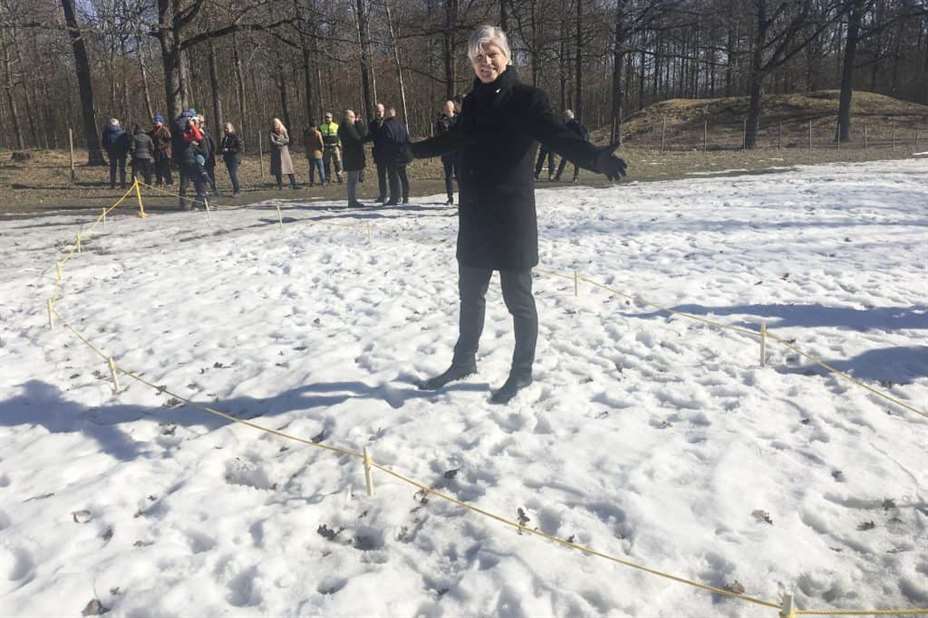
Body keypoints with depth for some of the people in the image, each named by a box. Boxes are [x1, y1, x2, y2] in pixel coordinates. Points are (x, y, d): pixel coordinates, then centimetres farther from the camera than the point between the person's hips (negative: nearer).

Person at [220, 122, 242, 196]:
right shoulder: (225, 138, 13)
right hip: (227, 159, 7)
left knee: (233, 174, -13)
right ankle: (235, 190, 17)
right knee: (231, 175, 9)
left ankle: (237, 191, -5)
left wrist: (229, 150, -17)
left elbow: (239, 148, -15)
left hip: (234, 158, -7)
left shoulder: (235, 137, -9)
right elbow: (221, 147, 23)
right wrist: (223, 150, -1)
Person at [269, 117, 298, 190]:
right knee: (277, 170, -2)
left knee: (289, 168, -5)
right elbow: (273, 142, -14)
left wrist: (279, 138, -17)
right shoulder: (272, 133, -2)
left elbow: (287, 140, -8)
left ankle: (294, 184, -5)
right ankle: (280, 186, 4)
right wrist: (282, 143, -13)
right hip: (276, 153, -1)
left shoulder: (284, 131, 4)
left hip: (284, 152, 1)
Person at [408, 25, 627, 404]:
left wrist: (596, 158, -39)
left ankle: (522, 372, 18)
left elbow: (559, 139, -20)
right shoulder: (473, 102, 10)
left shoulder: (526, 99, -8)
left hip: (512, 213, -6)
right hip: (474, 214, 6)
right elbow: (454, 139, 27)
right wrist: (413, 150, 42)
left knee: (517, 296, 3)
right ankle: (463, 361, 33)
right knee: (470, 293, 16)